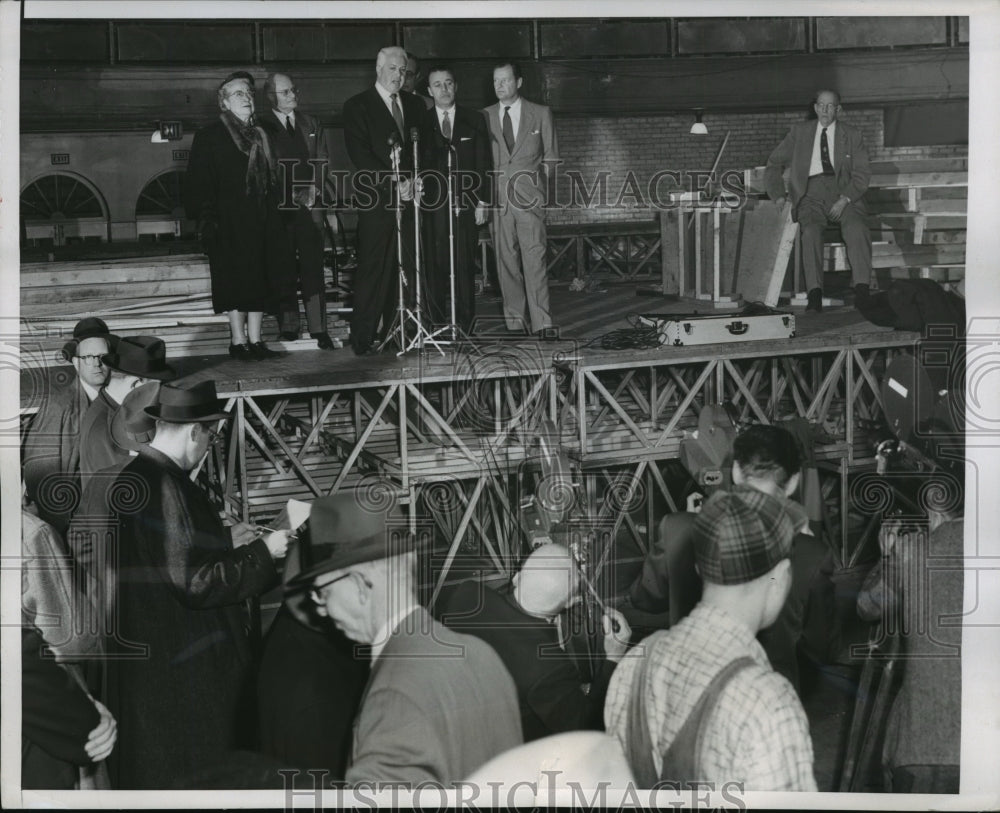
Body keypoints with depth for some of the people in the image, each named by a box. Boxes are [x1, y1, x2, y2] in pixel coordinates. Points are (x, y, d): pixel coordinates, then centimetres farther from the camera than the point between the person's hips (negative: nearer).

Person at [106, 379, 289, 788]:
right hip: (185, 672, -10)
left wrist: (226, 541, 16)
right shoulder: (167, 487, -21)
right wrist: (262, 552, -12)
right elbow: (195, 582, -22)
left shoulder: (132, 478, 8)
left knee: (155, 764, 18)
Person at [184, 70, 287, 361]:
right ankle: (239, 340, -2)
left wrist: (274, 221, 13)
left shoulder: (259, 137, 17)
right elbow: (198, 183, -6)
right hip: (230, 224, -6)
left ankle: (255, 339, 9)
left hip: (260, 222, 6)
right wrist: (206, 220, -14)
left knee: (260, 280, 3)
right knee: (236, 280, -7)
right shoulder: (209, 137, -1)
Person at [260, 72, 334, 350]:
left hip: (309, 202, 3)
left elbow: (322, 160, 15)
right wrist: (290, 194, -8)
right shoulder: (262, 127, 3)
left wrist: (314, 188, -1)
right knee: (284, 268, -2)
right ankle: (287, 325, 3)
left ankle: (319, 328, -4)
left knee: (313, 266, -3)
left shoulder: (309, 124, 17)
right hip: (279, 206, -3)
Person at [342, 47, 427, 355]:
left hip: (409, 197, 4)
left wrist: (413, 182, -1)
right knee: (374, 269, -6)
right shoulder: (357, 106, 2)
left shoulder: (414, 105, 17)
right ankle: (362, 338, -2)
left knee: (406, 269, -1)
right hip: (377, 202, -4)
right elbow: (360, 155, -7)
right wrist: (395, 184, -13)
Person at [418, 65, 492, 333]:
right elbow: (417, 163, 6)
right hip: (434, 206, 0)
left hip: (466, 204, 1)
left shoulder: (474, 120, 11)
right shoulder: (421, 123, 8)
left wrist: (483, 201, 2)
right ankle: (440, 327, 1)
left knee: (465, 266, -2)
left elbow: (484, 163, 9)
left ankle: (464, 326, 3)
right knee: (436, 266, -4)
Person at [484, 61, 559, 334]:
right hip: (497, 198, 2)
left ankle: (541, 322, -12)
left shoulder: (541, 114, 9)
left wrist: (536, 182, 1)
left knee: (534, 258, -11)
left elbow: (550, 157, 12)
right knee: (506, 261, 0)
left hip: (530, 198, -2)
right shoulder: (485, 116, 12)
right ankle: (515, 320, 6)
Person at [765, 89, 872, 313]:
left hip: (844, 194, 0)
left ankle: (862, 291, -38)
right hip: (811, 192, 0)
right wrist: (778, 195, 4)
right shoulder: (800, 131, 19)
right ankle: (814, 294, -42)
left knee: (857, 229, -32)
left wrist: (845, 199, -11)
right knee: (811, 231, -33)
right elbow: (774, 164, 21)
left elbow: (862, 174, 7)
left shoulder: (852, 135, 16)